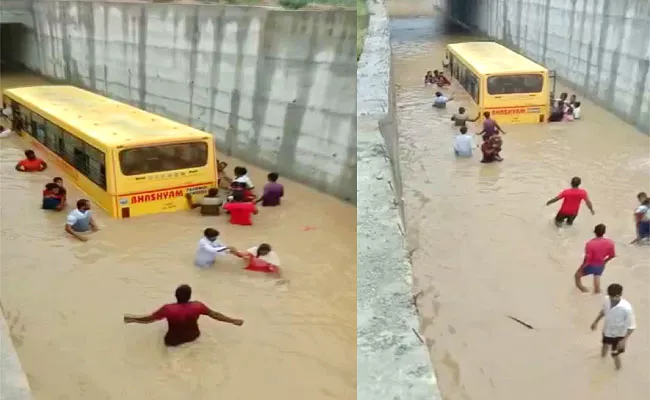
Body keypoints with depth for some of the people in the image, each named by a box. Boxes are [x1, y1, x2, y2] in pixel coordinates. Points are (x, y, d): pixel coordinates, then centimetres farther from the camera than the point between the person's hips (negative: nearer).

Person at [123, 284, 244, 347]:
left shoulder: (168, 309, -28)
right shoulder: (197, 306, -23)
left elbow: (148, 319, -17)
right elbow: (215, 315, -12)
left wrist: (131, 319, -1)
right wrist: (233, 321, 0)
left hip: (173, 342, -2)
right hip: (193, 338, 2)